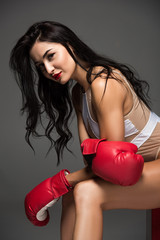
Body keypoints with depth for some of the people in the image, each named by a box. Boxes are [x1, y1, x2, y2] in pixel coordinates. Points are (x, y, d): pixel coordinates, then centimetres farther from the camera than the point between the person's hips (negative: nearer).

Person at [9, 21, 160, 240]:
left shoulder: (103, 83, -21)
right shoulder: (77, 93, 8)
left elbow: (111, 159, -19)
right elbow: (87, 152, -1)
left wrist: (60, 182, -13)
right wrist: (92, 151, -24)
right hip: (134, 167, 8)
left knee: (88, 193, -23)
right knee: (72, 194, -5)